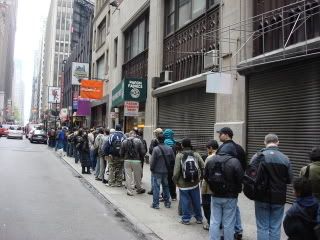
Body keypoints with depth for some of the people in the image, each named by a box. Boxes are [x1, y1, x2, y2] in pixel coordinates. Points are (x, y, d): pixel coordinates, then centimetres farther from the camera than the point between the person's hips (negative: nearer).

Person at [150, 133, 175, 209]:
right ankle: (167, 202, 25)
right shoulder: (169, 149, -2)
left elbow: (152, 161, -14)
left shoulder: (156, 149, -18)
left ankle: (155, 203, 7)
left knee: (156, 187, 4)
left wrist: (151, 169, 2)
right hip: (166, 171, 5)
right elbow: (173, 160, 5)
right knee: (166, 186, 17)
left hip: (157, 172, -5)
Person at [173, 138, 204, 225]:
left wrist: (175, 181, 1)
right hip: (195, 183, 3)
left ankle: (186, 219, 18)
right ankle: (199, 218, 26)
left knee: (185, 202, 9)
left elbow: (176, 171, -14)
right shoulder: (196, 154, -5)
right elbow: (203, 167, -7)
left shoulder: (179, 156, -11)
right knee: (196, 202, 15)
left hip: (183, 184, -2)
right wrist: (200, 177, 8)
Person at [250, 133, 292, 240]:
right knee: (275, 228, 10)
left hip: (262, 197, -1)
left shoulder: (258, 156, -9)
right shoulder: (285, 158, -5)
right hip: (279, 199, 1)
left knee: (262, 227, 8)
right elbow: (289, 180, 1)